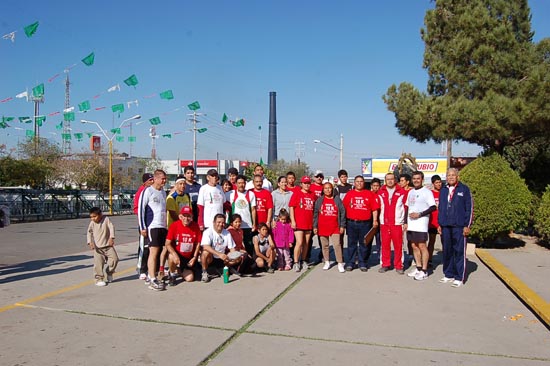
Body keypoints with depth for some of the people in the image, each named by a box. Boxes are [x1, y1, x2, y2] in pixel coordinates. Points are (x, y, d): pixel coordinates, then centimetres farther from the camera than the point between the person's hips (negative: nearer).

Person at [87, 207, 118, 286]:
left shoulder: (106, 219, -3)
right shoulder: (92, 223, 0)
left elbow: (111, 227, -11)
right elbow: (89, 233, -1)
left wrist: (111, 238, -25)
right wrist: (90, 242, -17)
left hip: (108, 245, 0)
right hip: (98, 247, 0)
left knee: (114, 258, -6)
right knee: (98, 263, -6)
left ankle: (109, 272, 17)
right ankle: (99, 279, 7)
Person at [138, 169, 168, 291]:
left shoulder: (163, 193, 19)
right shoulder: (148, 191, -4)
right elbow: (141, 209, -7)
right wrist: (142, 227, -11)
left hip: (163, 226, 7)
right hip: (152, 226, -7)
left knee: (159, 251, 8)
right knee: (154, 252, -11)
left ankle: (152, 276, 17)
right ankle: (152, 280, -10)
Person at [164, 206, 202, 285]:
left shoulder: (195, 226, -7)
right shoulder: (174, 225, -13)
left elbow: (198, 243, 2)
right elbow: (167, 244, -15)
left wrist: (194, 257, -5)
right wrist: (175, 255, -30)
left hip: (189, 257, 2)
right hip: (177, 254, -2)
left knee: (190, 278, -7)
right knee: (171, 257, -37)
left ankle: (181, 270, 31)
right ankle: (172, 275, -4)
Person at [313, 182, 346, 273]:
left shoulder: (337, 199, 4)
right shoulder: (319, 200, 6)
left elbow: (342, 212, 5)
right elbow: (315, 214, 6)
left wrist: (342, 225, 1)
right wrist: (315, 226, 2)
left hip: (335, 227, -2)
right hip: (322, 227, 2)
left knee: (337, 245, -9)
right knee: (325, 245, 10)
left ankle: (340, 264, -3)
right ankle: (327, 262, 24)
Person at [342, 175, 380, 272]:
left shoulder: (369, 194, 5)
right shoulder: (349, 194, 6)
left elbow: (374, 208, 3)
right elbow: (344, 207, 4)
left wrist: (375, 220, -4)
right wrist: (344, 221, 0)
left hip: (365, 223, 0)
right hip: (351, 223, 0)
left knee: (364, 244, 7)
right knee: (351, 244, 7)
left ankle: (363, 264, 17)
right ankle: (350, 263, 14)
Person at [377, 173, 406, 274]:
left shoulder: (401, 192, 3)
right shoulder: (381, 192, 9)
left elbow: (405, 207, 2)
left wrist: (405, 222, -2)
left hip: (397, 223, -2)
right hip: (384, 223, 2)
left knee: (398, 245, 0)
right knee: (385, 244, 5)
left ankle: (398, 266, 10)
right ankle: (385, 264, 15)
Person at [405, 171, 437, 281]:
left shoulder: (427, 192, -5)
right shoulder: (410, 192, 16)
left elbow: (433, 207, -12)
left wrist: (419, 214, -17)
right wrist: (406, 222, 13)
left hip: (421, 224, -7)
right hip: (410, 224, 7)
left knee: (422, 246, -5)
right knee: (414, 246, 10)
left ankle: (424, 271, 2)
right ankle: (418, 268, 21)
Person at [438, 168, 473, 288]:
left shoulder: (464, 189, 0)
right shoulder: (443, 190, 13)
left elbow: (469, 207, -2)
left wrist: (467, 225, -7)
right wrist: (439, 224, 13)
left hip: (459, 226, -5)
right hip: (445, 226, 5)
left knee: (459, 251, -2)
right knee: (447, 251, 10)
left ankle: (459, 278, 4)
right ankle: (449, 275, 21)